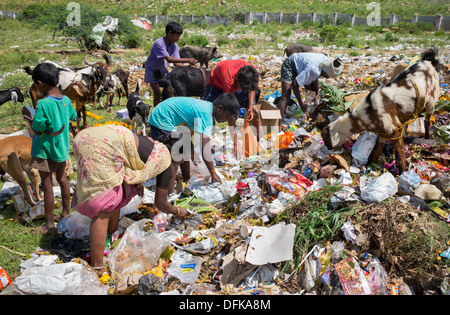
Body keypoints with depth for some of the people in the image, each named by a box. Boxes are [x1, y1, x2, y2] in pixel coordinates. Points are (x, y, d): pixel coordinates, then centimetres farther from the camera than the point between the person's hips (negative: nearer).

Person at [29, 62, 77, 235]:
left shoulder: (43, 104, -24)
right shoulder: (66, 100, -3)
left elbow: (37, 130, -22)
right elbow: (72, 117, 14)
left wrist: (30, 120, -3)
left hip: (45, 150, -7)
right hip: (62, 148, 7)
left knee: (47, 185, 2)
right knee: (62, 179, 20)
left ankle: (49, 225, 11)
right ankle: (66, 213, 36)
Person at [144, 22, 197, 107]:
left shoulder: (174, 46, -8)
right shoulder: (158, 43, -29)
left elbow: (176, 62, -10)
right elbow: (169, 59, -36)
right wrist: (186, 60, -41)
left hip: (163, 70, 6)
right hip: (152, 70, -6)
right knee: (157, 93, -14)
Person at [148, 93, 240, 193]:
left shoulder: (207, 106, 2)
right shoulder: (205, 114, -27)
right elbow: (205, 148, -31)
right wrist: (213, 173, -24)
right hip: (160, 121, -10)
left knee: (186, 153, 16)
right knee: (175, 159, -16)